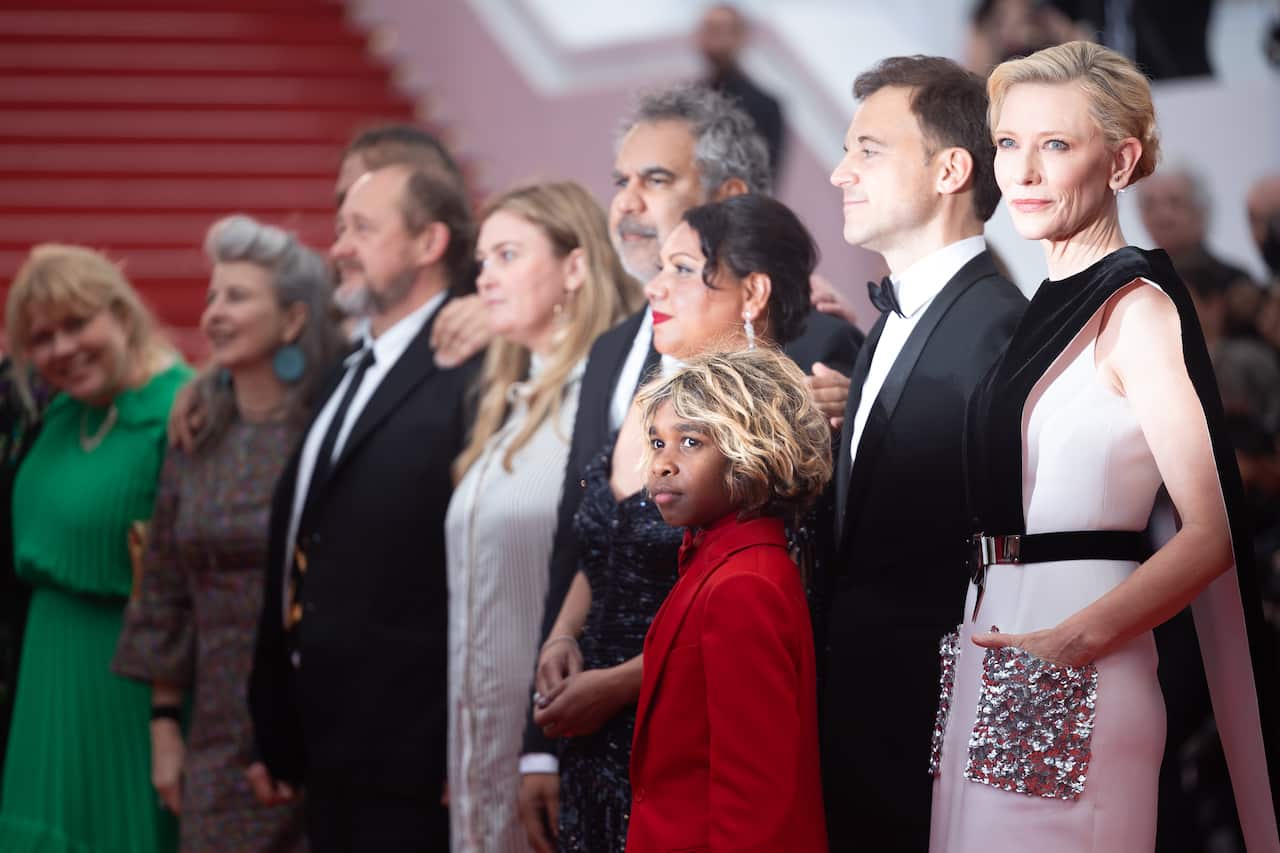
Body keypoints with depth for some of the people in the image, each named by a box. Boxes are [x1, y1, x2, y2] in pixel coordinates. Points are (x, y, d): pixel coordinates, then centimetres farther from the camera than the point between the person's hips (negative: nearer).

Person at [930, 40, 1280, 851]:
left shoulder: (1136, 307, -9)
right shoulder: (1044, 309, 15)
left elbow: (1209, 534, -16)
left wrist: (1078, 638, -22)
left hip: (1076, 677, -8)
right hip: (990, 650, 8)